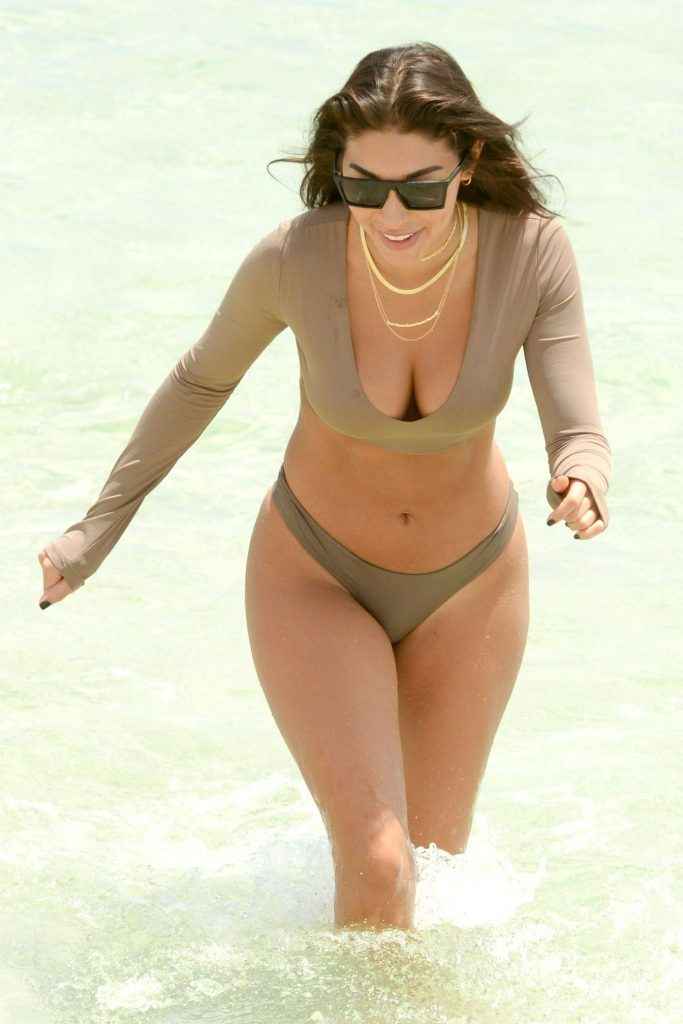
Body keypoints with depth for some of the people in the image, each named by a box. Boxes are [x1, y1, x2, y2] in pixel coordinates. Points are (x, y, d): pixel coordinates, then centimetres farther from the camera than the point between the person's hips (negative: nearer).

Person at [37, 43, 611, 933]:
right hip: (315, 578, -2)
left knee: (436, 842, 20)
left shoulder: (532, 252, -27)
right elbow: (204, 377, -8)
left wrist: (581, 486, -52)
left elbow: (581, 436, -27)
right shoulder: (294, 259, -28)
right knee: (377, 870, -15)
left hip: (468, 581, 2)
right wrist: (101, 525, -1)